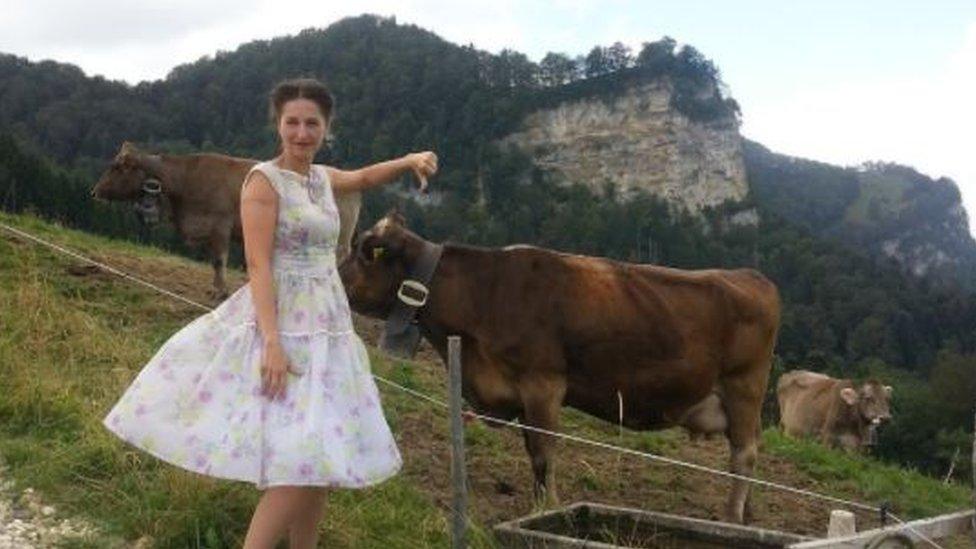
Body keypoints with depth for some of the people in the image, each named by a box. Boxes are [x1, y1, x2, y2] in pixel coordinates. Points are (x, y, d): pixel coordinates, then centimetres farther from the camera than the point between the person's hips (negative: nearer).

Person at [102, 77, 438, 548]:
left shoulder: (322, 177, 13)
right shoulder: (264, 181, -8)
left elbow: (364, 178, 35)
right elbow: (258, 265, -17)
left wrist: (410, 161, 17)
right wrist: (272, 342, -26)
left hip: (326, 327, 8)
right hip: (280, 323, -8)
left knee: (319, 457, 10)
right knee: (299, 458, -16)